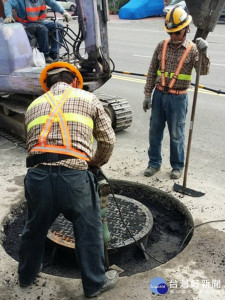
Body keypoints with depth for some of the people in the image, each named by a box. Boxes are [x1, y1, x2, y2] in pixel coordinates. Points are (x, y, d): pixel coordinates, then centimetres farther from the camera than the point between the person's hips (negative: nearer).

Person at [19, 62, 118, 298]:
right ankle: (95, 282, 35)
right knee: (88, 231, 18)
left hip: (37, 175, 4)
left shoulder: (34, 105, 21)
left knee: (35, 228, 26)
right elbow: (108, 140, 13)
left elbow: (31, 143, 19)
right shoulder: (88, 99, 14)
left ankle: (26, 274, 50)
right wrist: (96, 163, 31)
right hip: (74, 175, -3)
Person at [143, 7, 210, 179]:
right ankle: (154, 163, 27)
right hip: (159, 95, 4)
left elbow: (203, 71, -17)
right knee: (155, 131, 11)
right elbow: (152, 72, 6)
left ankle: (177, 166, 24)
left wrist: (203, 53, -34)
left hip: (178, 98, -3)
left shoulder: (192, 49, -5)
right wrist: (147, 95, 4)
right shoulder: (162, 46, 4)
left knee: (176, 135, 6)